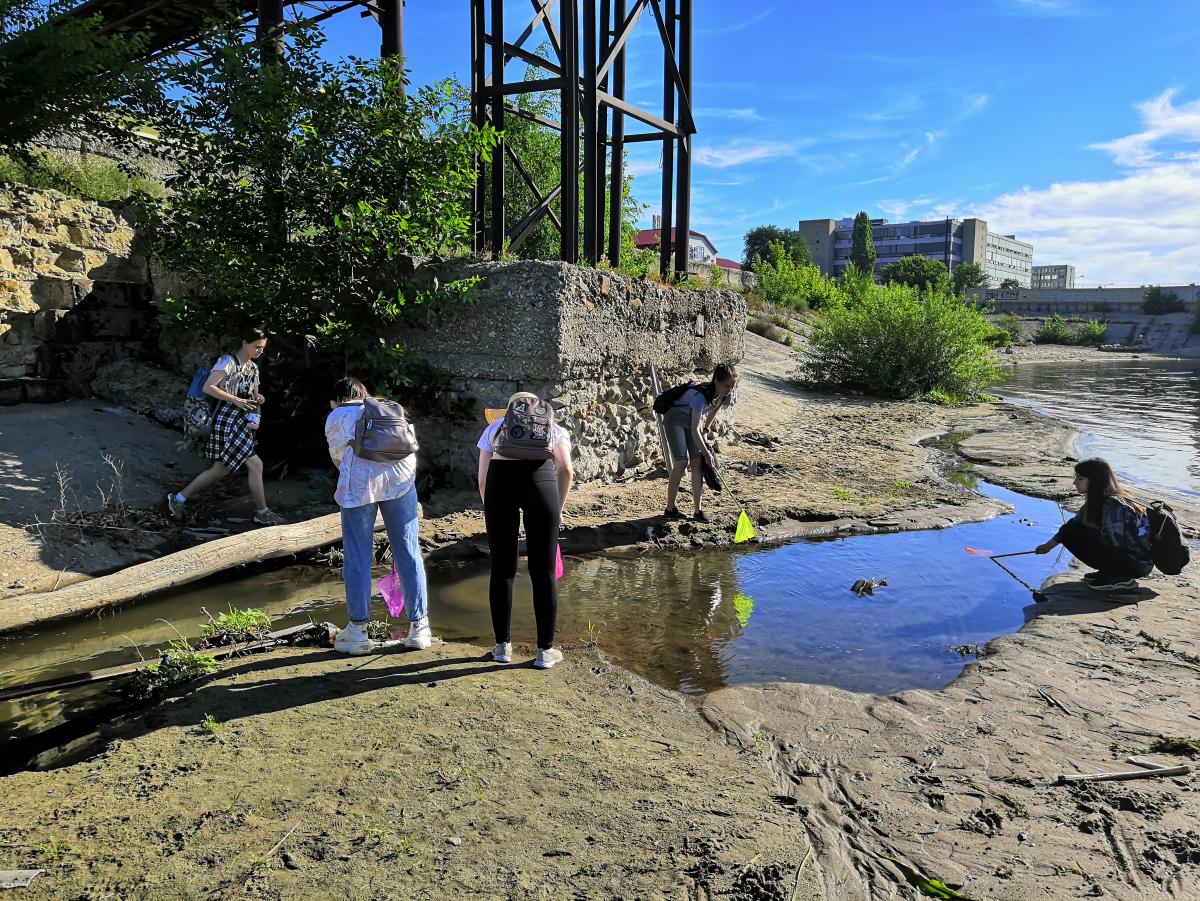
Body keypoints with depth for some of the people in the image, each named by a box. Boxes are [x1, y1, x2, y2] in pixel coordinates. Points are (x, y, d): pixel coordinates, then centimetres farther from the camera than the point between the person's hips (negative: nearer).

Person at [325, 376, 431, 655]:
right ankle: (419, 627, 15)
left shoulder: (335, 416, 23)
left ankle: (358, 632, 14)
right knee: (408, 552, 9)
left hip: (360, 480, -2)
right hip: (400, 475, 3)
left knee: (358, 557, 7)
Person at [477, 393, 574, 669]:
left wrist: (491, 512, 30)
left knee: (502, 569, 13)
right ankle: (545, 650, 17)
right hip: (541, 478, -1)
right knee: (543, 571, 9)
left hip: (499, 479, 1)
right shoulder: (554, 428, 30)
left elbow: (482, 479, 21)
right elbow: (566, 471, 13)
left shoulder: (495, 427, 32)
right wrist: (558, 509, 23)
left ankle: (503, 645, 24)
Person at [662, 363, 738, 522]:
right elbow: (694, 429, -34)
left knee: (697, 462, -4)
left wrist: (705, 429, 6)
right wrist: (706, 453, -30)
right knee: (682, 461, -16)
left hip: (692, 420, 7)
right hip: (675, 420, -7)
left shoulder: (723, 396, -15)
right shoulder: (701, 395, -37)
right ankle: (670, 509, -6)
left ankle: (698, 510, -2)